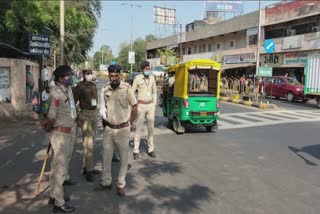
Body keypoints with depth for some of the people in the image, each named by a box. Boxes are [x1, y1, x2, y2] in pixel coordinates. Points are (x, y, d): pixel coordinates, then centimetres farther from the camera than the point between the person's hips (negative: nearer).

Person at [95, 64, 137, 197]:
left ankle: (121, 185, 23)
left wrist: (129, 124, -1)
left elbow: (134, 107, -4)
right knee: (106, 157, 13)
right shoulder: (105, 90, 0)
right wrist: (104, 119, 7)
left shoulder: (126, 88, -12)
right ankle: (106, 182, 31)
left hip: (122, 129, -4)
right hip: (108, 129, 4)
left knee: (123, 158, 8)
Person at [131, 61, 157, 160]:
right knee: (138, 128, -4)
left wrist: (154, 104, 9)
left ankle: (151, 149, 17)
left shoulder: (152, 78, 6)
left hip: (150, 105, 4)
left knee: (151, 128, 7)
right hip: (141, 105, -4)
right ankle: (136, 151, 3)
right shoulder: (137, 78, -8)